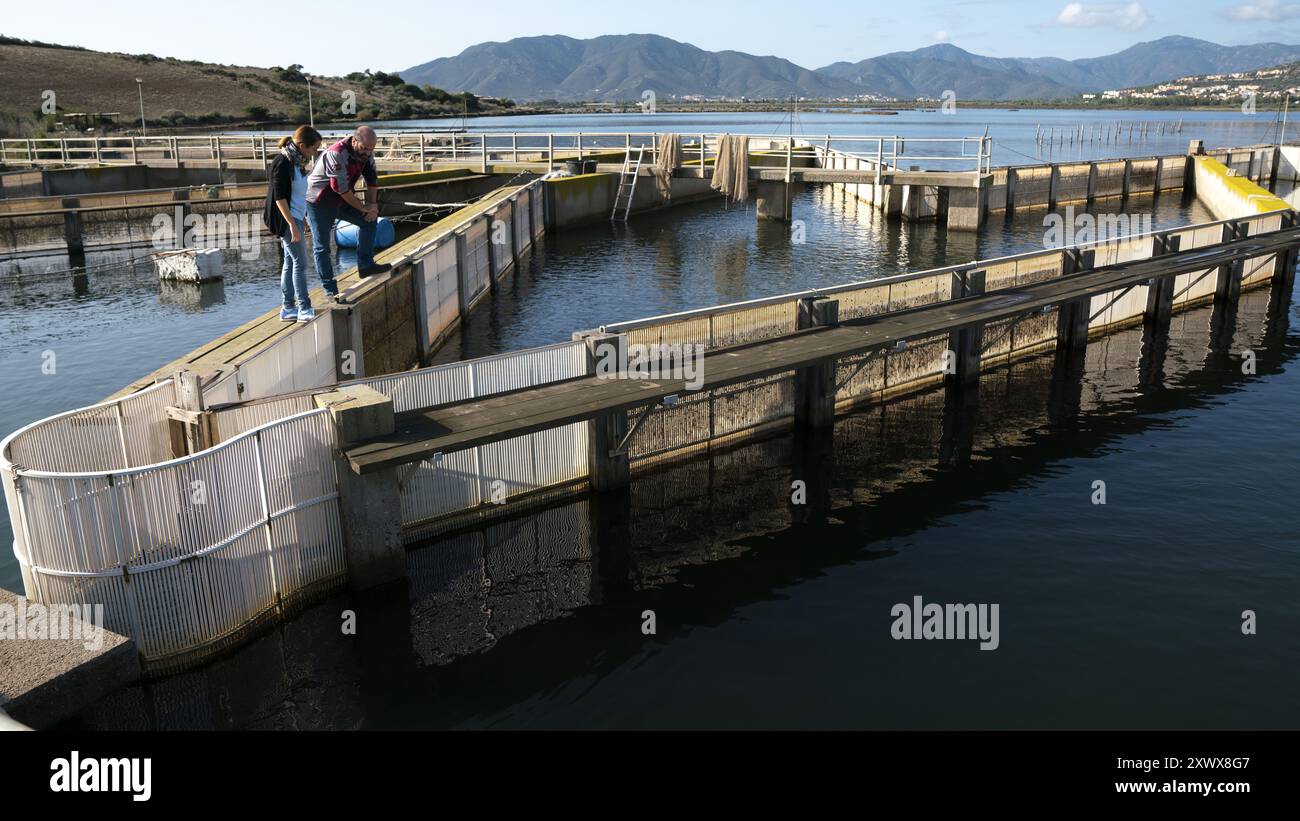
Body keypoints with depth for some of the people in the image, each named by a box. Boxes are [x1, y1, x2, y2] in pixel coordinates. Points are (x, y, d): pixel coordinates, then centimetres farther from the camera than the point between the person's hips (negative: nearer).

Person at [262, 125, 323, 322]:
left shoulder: (296, 162, 10)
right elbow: (279, 197, -20)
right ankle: (304, 309, -3)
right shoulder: (283, 163, -18)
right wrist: (292, 225, -23)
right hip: (287, 219, -9)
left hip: (295, 217, 9)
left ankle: (288, 308, 17)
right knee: (300, 262, -7)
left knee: (290, 262, 11)